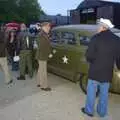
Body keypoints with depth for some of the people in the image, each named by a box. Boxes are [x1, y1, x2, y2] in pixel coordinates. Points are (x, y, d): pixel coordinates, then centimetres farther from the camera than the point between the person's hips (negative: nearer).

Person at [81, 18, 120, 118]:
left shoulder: (96, 38, -14)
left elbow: (89, 55, -14)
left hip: (95, 72, -4)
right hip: (107, 73, 4)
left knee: (91, 92, 12)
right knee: (104, 94, 17)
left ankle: (89, 110, 26)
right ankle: (102, 112, 31)